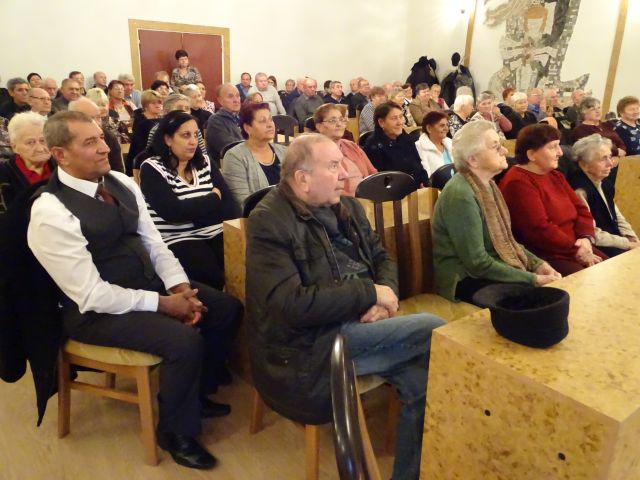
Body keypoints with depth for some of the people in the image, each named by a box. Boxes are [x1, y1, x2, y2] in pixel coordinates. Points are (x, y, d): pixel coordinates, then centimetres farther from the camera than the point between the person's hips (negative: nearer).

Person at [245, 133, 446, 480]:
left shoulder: (346, 207, 11)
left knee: (420, 381, -17)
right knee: (435, 330, -15)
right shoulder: (268, 223, -13)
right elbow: (292, 306, -23)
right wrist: (370, 293, -19)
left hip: (355, 325, 7)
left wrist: (384, 297, -9)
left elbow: (381, 257, 14)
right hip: (309, 347, -7)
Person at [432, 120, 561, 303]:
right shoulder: (461, 195, -23)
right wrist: (532, 279, -18)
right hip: (468, 280, -9)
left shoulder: (487, 184, 7)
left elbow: (504, 238, 15)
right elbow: (477, 263, -24)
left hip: (492, 270, 9)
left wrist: (537, 264, 0)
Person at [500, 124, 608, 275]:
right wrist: (577, 251, -15)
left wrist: (586, 238, -6)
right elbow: (540, 229, -21)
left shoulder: (555, 176, 16)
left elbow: (581, 209, 13)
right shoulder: (518, 183, -14)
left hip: (574, 248, 9)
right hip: (543, 256, -9)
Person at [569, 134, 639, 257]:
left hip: (614, 238, 8)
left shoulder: (605, 183, 6)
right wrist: (628, 243, -13)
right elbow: (592, 235, -20)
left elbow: (616, 217, 17)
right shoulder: (580, 190, -21)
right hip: (598, 248, -8)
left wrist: (633, 238, 2)